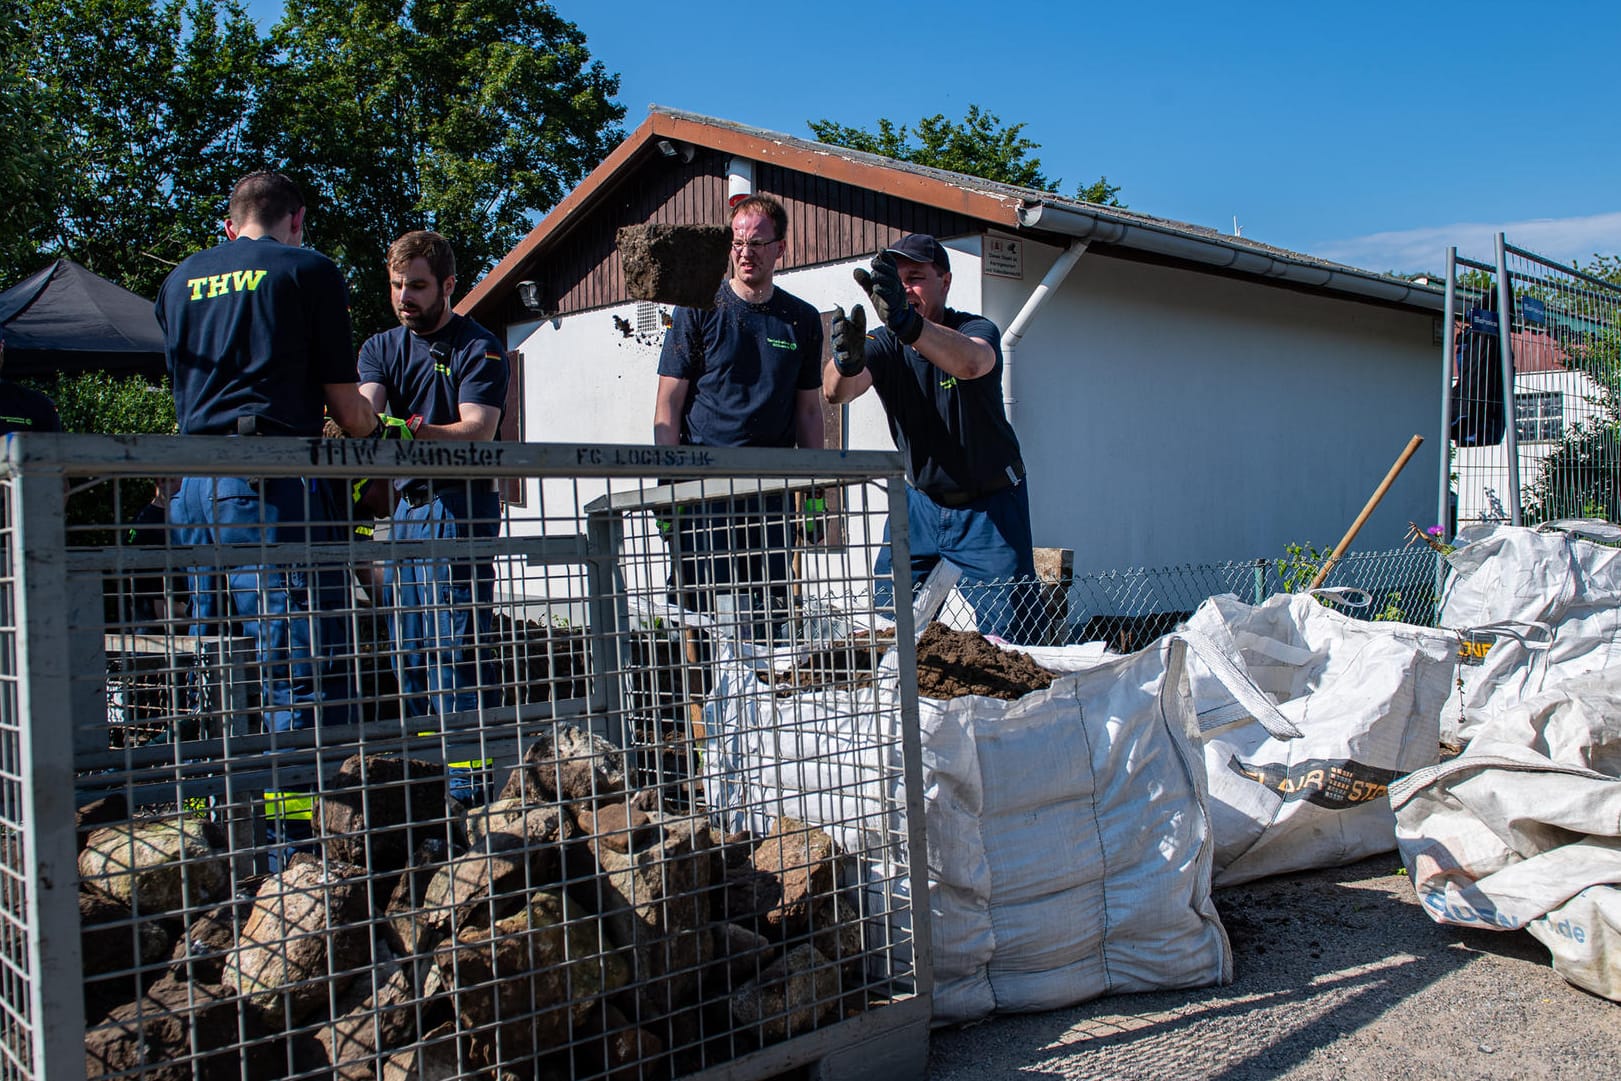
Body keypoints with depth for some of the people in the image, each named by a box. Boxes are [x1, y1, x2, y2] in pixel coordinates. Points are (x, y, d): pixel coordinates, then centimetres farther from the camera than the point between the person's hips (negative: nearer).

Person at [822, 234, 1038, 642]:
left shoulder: (977, 330, -17)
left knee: (1009, 638, -7)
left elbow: (971, 362, -43)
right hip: (919, 500, 4)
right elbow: (835, 392, -26)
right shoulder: (885, 344, -7)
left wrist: (908, 323, -62)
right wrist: (846, 361, -51)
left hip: (990, 505, -3)